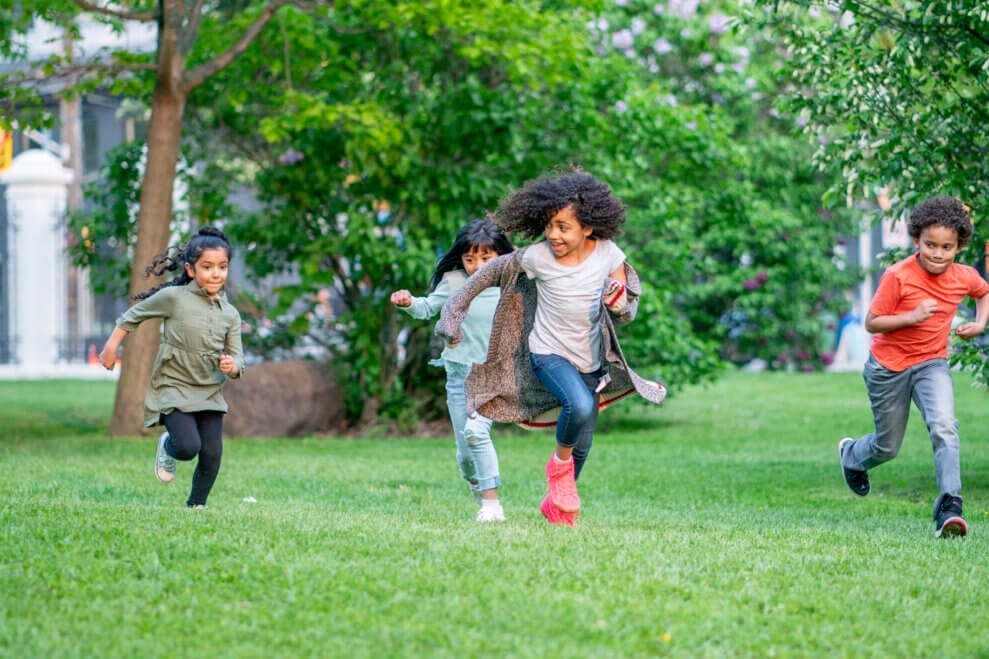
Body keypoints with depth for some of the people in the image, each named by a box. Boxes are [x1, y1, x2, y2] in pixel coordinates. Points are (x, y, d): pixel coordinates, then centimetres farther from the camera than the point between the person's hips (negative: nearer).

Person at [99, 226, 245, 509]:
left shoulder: (230, 314, 2)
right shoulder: (173, 298, -9)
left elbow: (237, 356, 4)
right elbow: (134, 315, 5)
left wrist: (232, 366, -19)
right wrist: (111, 346, 4)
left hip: (210, 392, 4)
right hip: (173, 388, -4)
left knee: (212, 453, -4)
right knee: (189, 447, -19)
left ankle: (196, 506, 18)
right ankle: (167, 446, 18)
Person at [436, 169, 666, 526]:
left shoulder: (608, 255, -13)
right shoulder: (537, 257, -17)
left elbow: (627, 314, -6)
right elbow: (495, 269, -1)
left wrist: (620, 302, -30)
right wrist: (456, 307, 2)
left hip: (591, 361, 3)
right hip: (548, 355, -3)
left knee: (581, 446, 14)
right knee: (580, 406, -33)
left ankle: (557, 503, 41)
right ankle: (559, 462, -4)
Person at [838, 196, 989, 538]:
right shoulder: (898, 277, -21)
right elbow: (871, 322, -17)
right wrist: (912, 317, -30)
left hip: (931, 363, 2)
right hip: (889, 366, -2)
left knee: (944, 425, -26)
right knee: (887, 447, 12)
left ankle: (949, 504, -29)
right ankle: (851, 454, 48)